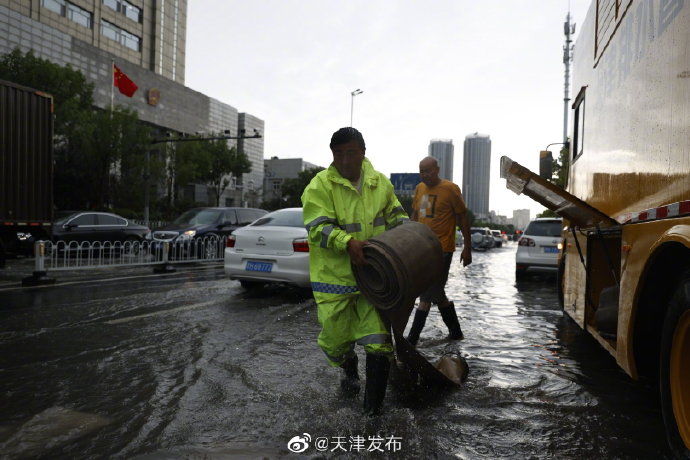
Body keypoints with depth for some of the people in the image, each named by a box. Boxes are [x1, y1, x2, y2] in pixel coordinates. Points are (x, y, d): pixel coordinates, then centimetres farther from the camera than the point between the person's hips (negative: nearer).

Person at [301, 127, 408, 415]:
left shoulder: (380, 183, 8)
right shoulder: (320, 186, -9)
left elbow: (394, 214, 21)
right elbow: (317, 227, -18)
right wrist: (347, 242, -34)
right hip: (334, 276, -2)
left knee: (378, 341, -2)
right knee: (335, 338, 12)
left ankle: (373, 408, 16)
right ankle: (350, 371, 48)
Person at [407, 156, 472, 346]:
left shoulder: (450, 189, -8)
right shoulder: (419, 188, 11)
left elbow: (462, 219, -5)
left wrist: (467, 247, -5)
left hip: (442, 250, -7)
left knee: (427, 294, -6)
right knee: (437, 293, 15)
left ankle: (412, 339, -1)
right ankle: (455, 332, 30)